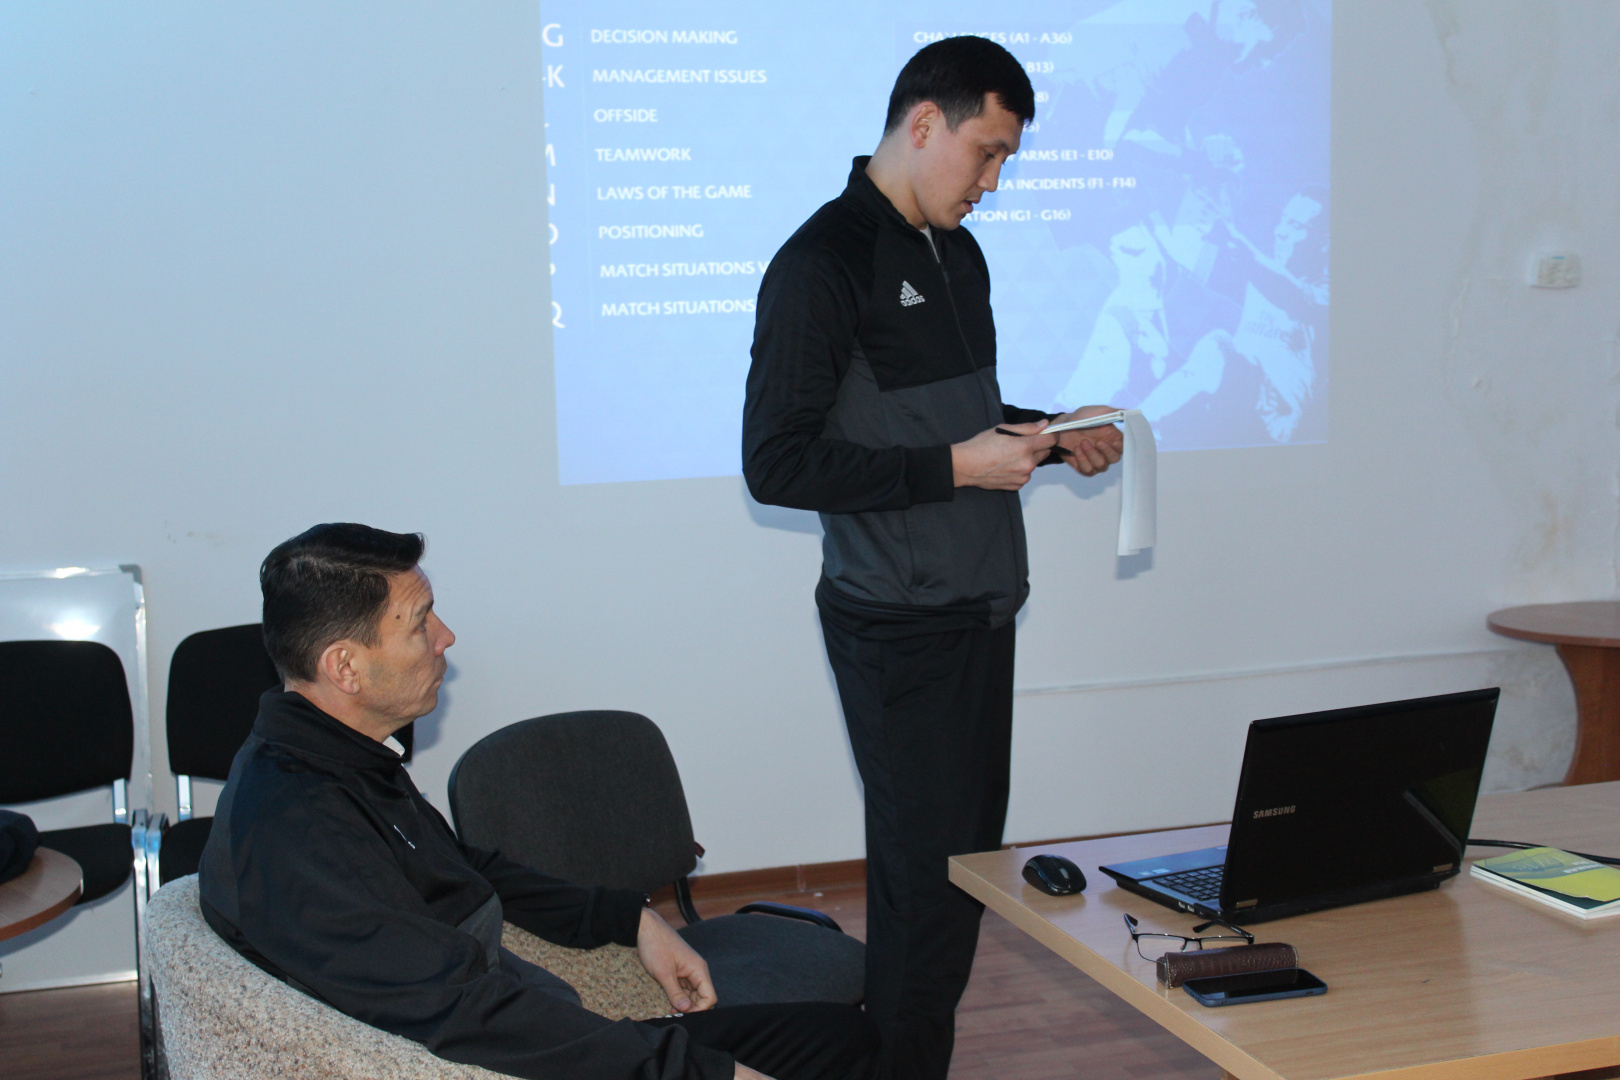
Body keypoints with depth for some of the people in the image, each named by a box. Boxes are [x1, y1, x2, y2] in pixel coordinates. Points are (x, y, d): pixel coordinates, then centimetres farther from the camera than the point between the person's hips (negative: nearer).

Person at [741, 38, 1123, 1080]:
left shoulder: (959, 255, 15)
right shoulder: (822, 265, -13)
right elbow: (778, 463, -18)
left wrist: (1053, 438, 8)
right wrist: (956, 467, -18)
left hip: (981, 605, 8)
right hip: (898, 626, -8)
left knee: (968, 852, 12)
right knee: (929, 871, -5)